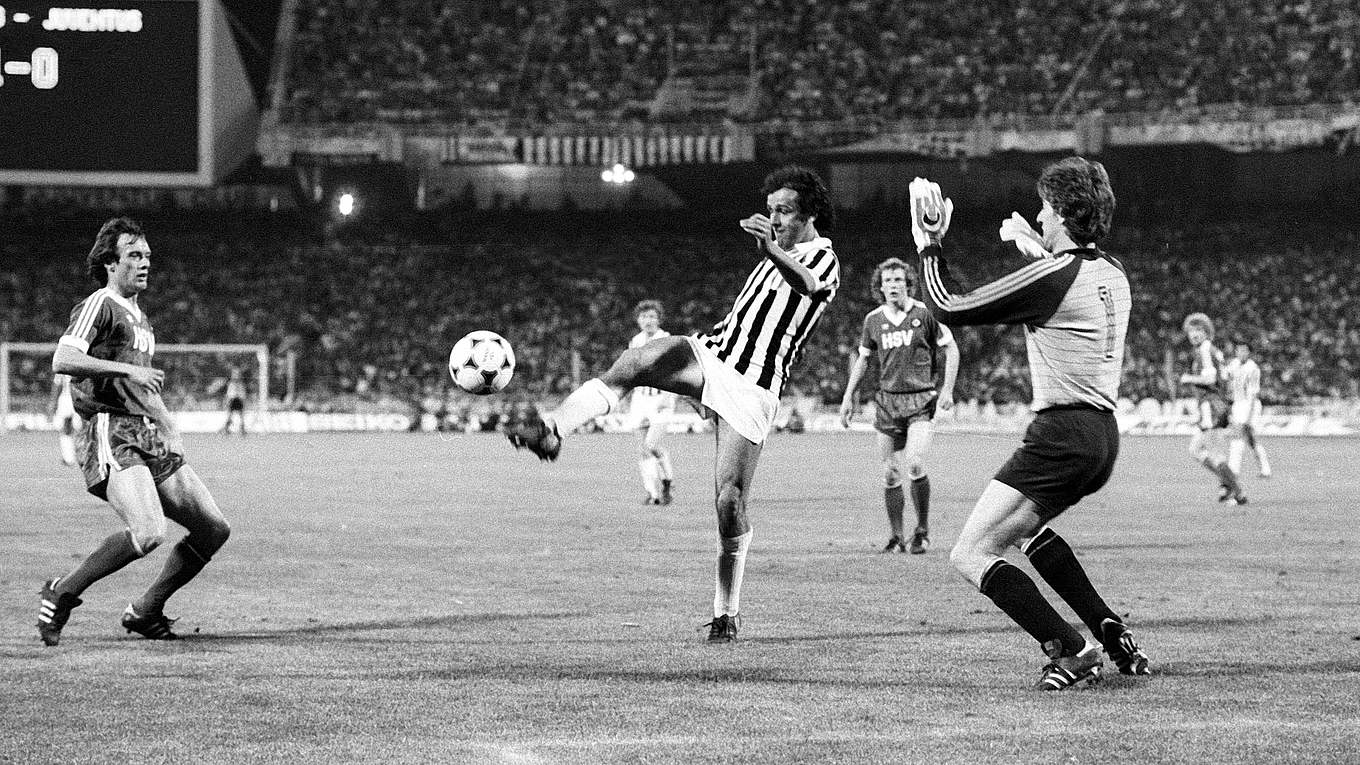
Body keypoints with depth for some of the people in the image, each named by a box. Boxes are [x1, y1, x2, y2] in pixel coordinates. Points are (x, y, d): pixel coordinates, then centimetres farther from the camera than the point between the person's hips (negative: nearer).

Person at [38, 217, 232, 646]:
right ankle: (62, 594, -10)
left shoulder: (140, 317, 24)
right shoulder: (99, 306, -5)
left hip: (149, 439, 9)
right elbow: (62, 360, -22)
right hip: (111, 438, -9)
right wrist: (127, 369, -23)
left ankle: (145, 611, 14)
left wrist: (169, 430, 24)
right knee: (148, 534, -27)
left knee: (214, 530, 2)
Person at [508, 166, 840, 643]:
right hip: (712, 352, 6)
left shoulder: (824, 260, -6)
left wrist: (772, 252, -51)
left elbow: (806, 283, -33)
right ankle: (551, 431, -38)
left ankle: (727, 612, 6)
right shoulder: (778, 251, 19)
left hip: (751, 391, -6)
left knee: (729, 501, -10)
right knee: (632, 362, -26)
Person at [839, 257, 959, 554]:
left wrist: (947, 390, -6)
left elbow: (951, 349, 2)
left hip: (921, 399, -4)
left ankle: (923, 529, -2)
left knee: (915, 465, -19)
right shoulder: (873, 320, 6)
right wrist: (848, 396, 15)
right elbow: (863, 358, 20)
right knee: (890, 474, 3)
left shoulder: (924, 313, -5)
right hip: (887, 401, 4)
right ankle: (897, 536, 15)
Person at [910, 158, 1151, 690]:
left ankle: (1072, 651, -13)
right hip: (1103, 433, 9)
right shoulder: (1110, 273, 10)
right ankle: (1112, 633, 22)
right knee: (1025, 527, 32)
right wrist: (1034, 252, 38)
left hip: (1062, 435, -9)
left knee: (970, 555, -6)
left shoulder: (1050, 278, -15)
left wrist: (929, 246, 5)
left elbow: (949, 307, -8)